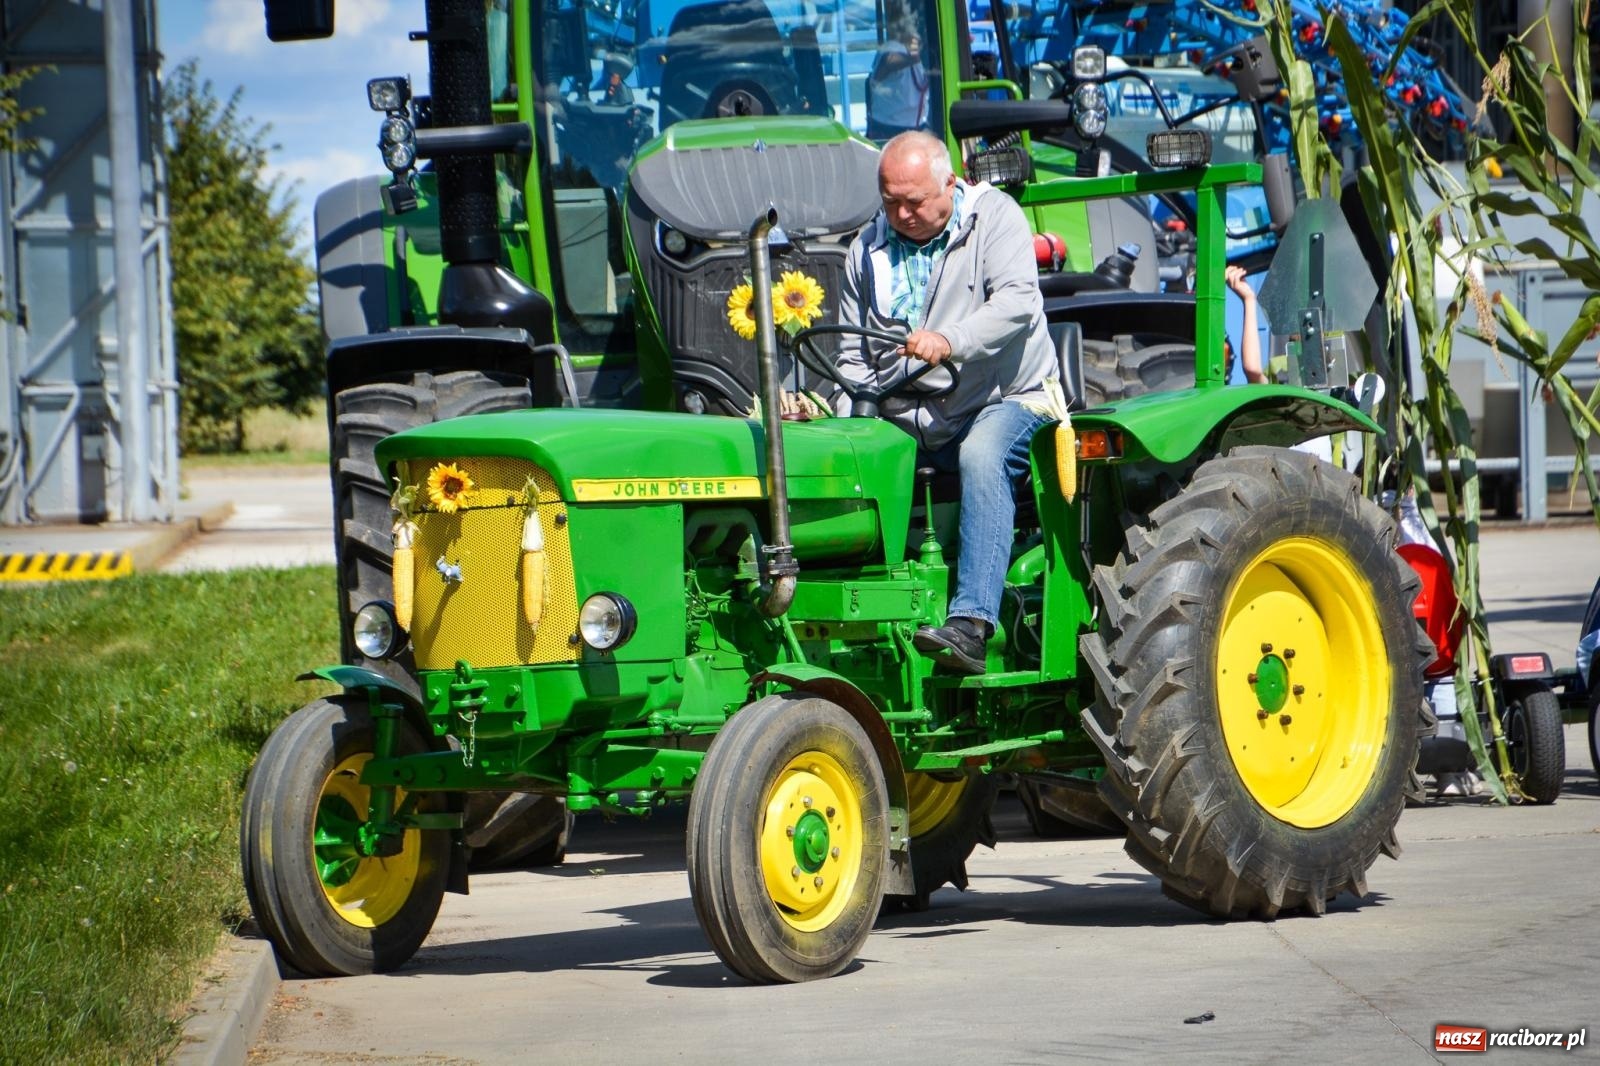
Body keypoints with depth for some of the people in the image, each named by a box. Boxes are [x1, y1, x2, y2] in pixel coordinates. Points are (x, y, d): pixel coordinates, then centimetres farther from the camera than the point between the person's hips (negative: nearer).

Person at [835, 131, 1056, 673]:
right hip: (908, 419, 5)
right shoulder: (870, 246, 11)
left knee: (981, 455, -37)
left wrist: (950, 340, -38)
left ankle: (970, 625, -47)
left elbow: (1018, 302, -20)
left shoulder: (994, 216, -4)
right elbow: (855, 353, 15)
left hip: (1003, 402, -5)